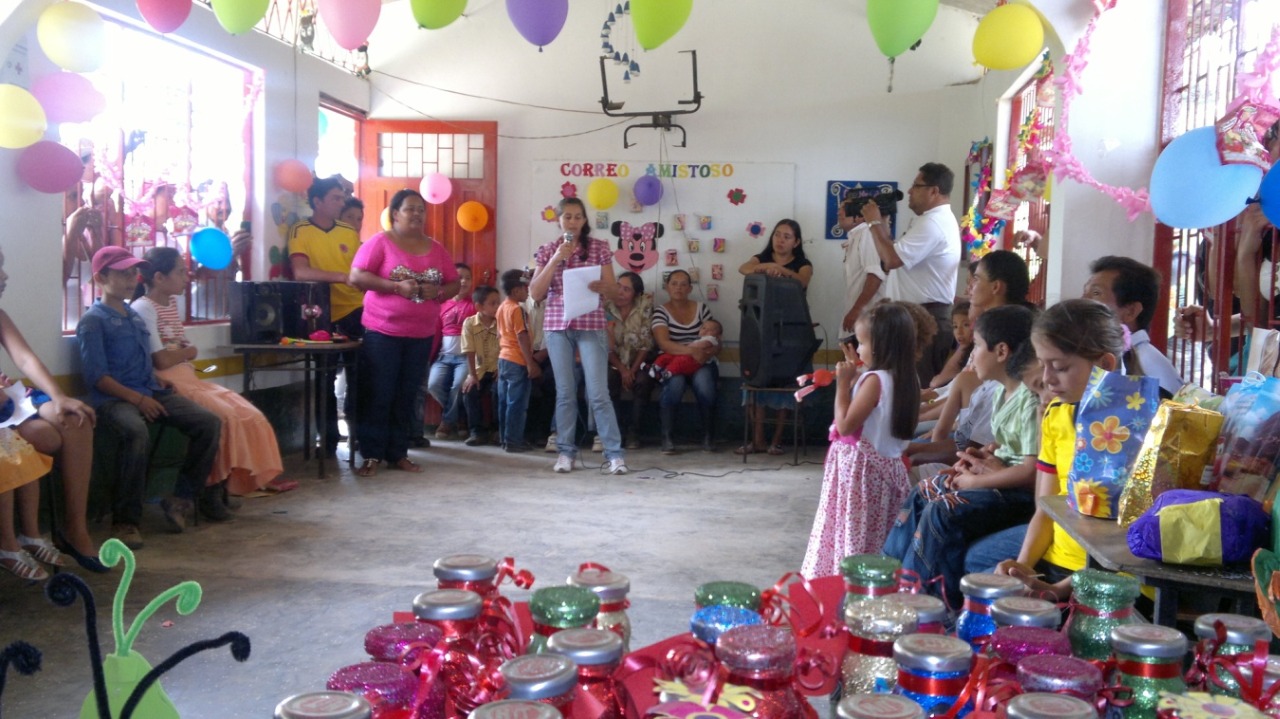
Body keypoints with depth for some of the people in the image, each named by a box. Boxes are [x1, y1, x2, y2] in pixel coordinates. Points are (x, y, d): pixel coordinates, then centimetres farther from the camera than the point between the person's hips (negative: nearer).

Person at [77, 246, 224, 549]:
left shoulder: (135, 316, 21)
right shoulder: (93, 320, -2)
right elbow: (97, 376, -10)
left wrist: (159, 382, 7)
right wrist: (137, 398, -18)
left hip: (150, 393, 7)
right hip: (115, 399, -7)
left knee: (209, 423, -14)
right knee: (138, 432, -39)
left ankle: (182, 499, -5)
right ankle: (126, 519, -27)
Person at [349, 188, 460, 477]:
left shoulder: (436, 249, 11)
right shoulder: (380, 242, -3)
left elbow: (454, 284, 14)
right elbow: (357, 277, -10)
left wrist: (438, 292, -8)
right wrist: (396, 286, -19)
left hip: (421, 335, 4)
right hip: (382, 332, -4)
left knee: (406, 396, 9)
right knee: (378, 395, -1)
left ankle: (398, 454, 17)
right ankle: (371, 455, 5)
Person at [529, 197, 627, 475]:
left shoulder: (600, 248, 3)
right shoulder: (547, 251, 7)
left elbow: (613, 290, 3)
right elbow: (535, 293, -2)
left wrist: (601, 287, -21)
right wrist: (556, 259, -10)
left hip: (591, 326, -2)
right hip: (557, 326, 2)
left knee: (598, 393, -6)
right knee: (565, 392, 4)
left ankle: (615, 453, -1)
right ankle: (566, 451, 13)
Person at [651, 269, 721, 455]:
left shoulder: (702, 308, 12)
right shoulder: (660, 311, 4)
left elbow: (716, 343, 7)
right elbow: (663, 343, -13)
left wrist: (707, 352, -17)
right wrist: (691, 350, -28)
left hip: (702, 363, 2)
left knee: (703, 382, -32)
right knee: (675, 383, -35)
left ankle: (707, 435, -14)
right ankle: (667, 436, -20)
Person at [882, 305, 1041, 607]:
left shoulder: (1030, 401, -22)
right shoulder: (1004, 392, 9)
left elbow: (1031, 471, -26)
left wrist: (975, 480, -16)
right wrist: (983, 455, 2)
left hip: (1020, 492, -11)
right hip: (998, 475, 11)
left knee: (942, 512, -25)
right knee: (921, 495, 8)